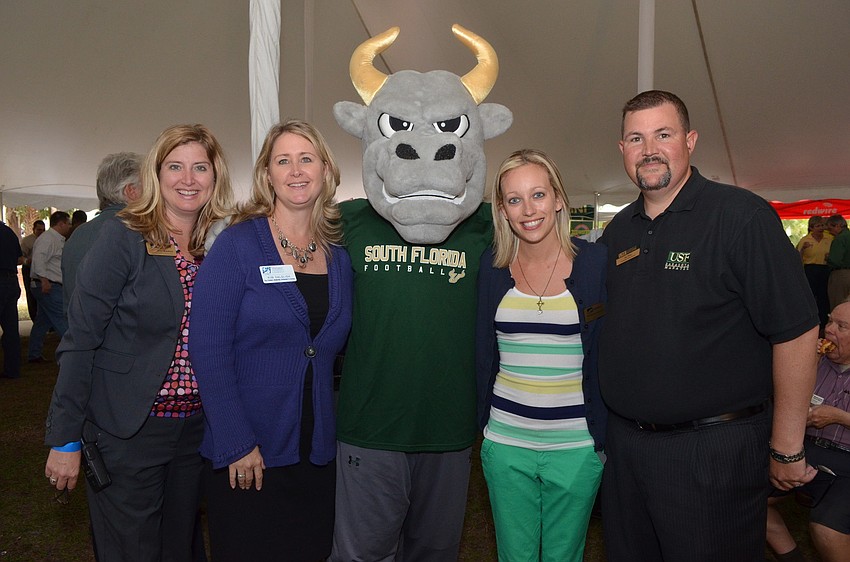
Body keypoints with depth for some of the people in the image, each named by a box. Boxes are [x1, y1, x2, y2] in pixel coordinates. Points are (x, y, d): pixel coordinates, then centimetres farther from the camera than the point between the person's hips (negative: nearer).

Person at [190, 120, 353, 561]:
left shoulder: (339, 258, 5)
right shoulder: (237, 244, -9)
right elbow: (208, 348, -13)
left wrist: (336, 433, 2)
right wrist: (236, 443, -16)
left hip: (317, 454, 5)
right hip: (244, 457, -4)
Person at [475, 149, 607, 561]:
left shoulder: (596, 262, -7)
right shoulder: (492, 266, 0)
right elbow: (484, 353, 7)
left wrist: (603, 434, -5)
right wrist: (483, 420, 7)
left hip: (575, 445, -2)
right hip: (504, 441, 2)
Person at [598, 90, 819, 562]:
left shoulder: (740, 216, -13)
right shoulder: (617, 231, 7)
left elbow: (795, 330, -14)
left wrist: (786, 449, -11)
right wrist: (604, 425, 13)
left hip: (714, 451, -6)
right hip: (623, 442, 6)